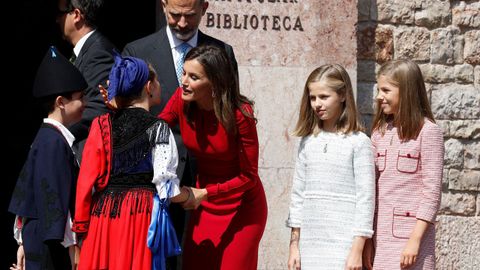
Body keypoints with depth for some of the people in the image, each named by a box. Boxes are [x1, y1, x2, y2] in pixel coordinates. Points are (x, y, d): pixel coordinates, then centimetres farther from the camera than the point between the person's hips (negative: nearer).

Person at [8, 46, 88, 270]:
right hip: (51, 245, -9)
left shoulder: (46, 138, 13)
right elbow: (54, 197, -19)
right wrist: (70, 245, -16)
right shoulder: (55, 142, -15)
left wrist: (23, 242, 20)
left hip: (37, 239, 9)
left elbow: (26, 191, 17)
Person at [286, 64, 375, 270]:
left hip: (342, 245, -5)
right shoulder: (308, 142, 10)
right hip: (309, 244, 5)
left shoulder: (358, 142, -4)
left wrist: (357, 249, -11)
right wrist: (294, 245, 11)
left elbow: (365, 197, -6)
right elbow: (298, 193, 14)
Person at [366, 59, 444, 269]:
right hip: (381, 236, 6)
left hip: (411, 235, -6)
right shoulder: (380, 132, 12)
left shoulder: (427, 131, -5)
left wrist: (415, 240, -15)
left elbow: (432, 192, -9)